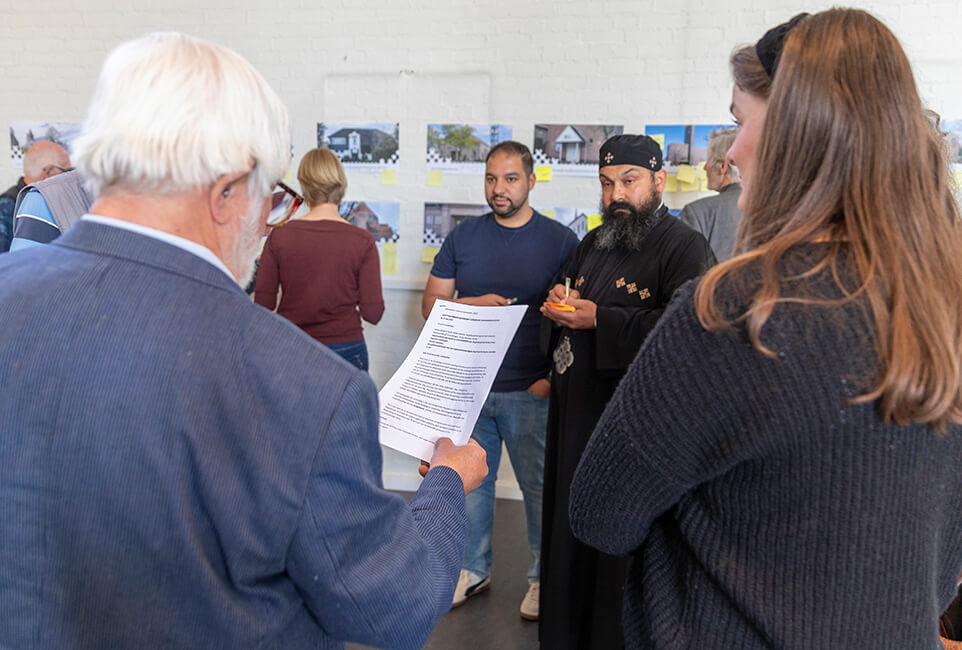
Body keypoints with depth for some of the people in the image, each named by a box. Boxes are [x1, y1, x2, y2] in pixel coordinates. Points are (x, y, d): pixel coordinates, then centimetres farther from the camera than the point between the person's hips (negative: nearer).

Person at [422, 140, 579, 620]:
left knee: (539, 487, 7)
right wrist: (473, 304, -11)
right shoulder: (463, 237, 7)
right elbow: (430, 304, 8)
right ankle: (473, 569, 32)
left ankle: (543, 576, 26)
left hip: (531, 391, -3)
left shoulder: (560, 241, -2)